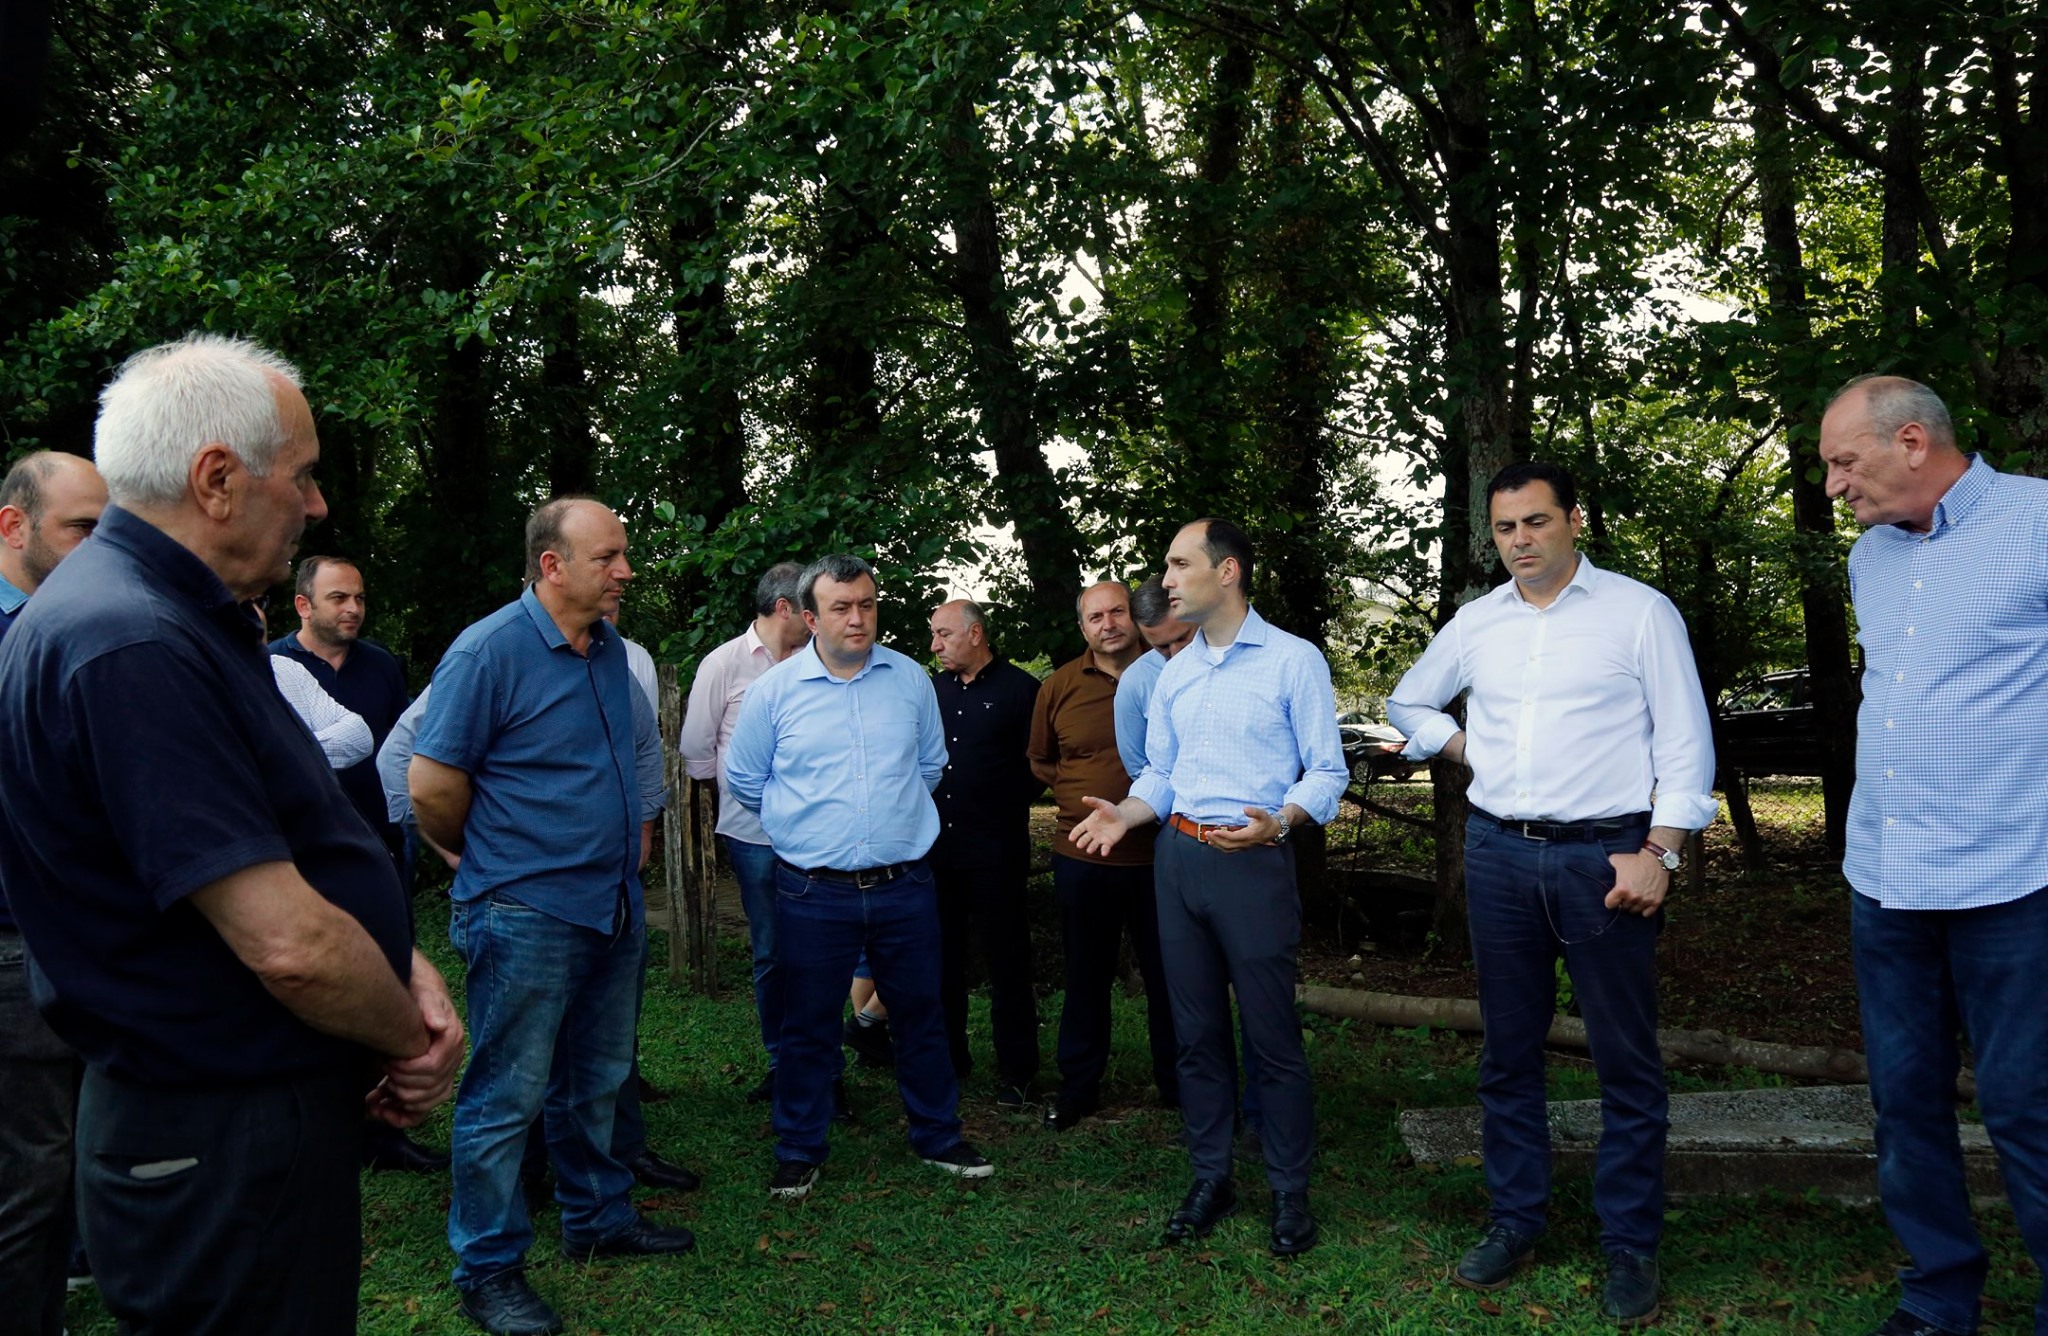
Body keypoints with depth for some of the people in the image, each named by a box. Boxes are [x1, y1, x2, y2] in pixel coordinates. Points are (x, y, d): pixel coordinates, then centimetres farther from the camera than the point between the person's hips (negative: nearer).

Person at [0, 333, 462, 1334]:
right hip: (220, 1146, -10)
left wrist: (405, 965, -2)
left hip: (274, 1114, 10)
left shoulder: (181, 618, 10)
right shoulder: (131, 646, -25)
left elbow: (290, 852, 14)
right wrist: (415, 1039, -10)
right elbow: (289, 943, -28)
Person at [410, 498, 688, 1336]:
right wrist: (490, 860, 0)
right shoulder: (489, 651, -16)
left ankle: (599, 1220, 36)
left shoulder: (609, 650, 7)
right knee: (507, 1098, 3)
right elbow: (432, 785, -14)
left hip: (614, 906, 7)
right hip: (525, 914, -7)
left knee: (596, 1084, 20)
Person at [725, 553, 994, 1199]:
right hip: (813, 892, -2)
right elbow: (743, 778, 8)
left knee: (921, 1015, 13)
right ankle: (800, 1152, 25)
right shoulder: (774, 689, -3)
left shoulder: (911, 679, 3)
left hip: (905, 885, 2)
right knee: (808, 1025, 9)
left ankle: (938, 1137, 29)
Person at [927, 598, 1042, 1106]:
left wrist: (1005, 807, -4)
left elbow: (1036, 766, -3)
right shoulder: (932, 689, 14)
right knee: (940, 956, 13)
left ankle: (1015, 1072, 12)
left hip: (995, 850, -5)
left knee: (1006, 963, 1)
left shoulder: (1020, 688, -3)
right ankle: (948, 1057, 26)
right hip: (935, 849, 5)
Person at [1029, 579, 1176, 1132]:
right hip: (1083, 856, 2)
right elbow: (1040, 760, 15)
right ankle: (1078, 1087, 28)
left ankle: (1178, 1086, 26)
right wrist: (1080, 795, 4)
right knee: (1086, 977, 14)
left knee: (1167, 976, 10)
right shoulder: (1059, 686, 1)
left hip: (1158, 854, -1)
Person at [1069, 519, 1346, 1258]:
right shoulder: (1174, 672, 13)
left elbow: (1327, 771, -6)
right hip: (1177, 858, 6)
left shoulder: (1294, 661, -5)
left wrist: (1276, 823, -23)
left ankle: (1290, 1191, 13)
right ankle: (1210, 1177, 24)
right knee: (1196, 1029, 12)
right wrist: (1122, 815, -3)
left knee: (1272, 1033, -1)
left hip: (1253, 862, -6)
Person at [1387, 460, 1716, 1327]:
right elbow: (1408, 704, 24)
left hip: (1604, 855, -4)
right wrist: (1471, 751, 9)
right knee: (1508, 1050, 12)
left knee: (1626, 1059, 2)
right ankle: (1515, 1221, 25)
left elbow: (1685, 743, -5)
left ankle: (1630, 1247, 14)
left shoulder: (1639, 612, -3)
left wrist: (1658, 852, -13)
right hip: (1499, 855, 4)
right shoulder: (1476, 623, 9)